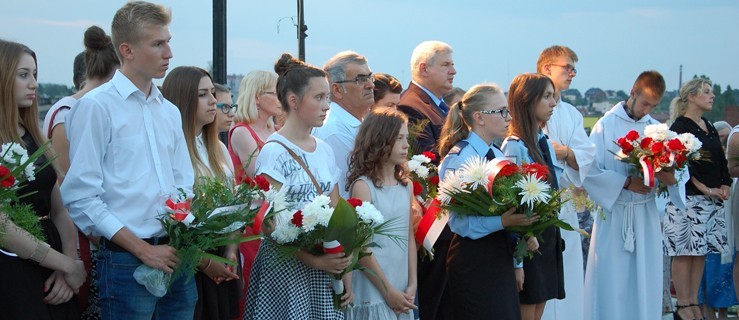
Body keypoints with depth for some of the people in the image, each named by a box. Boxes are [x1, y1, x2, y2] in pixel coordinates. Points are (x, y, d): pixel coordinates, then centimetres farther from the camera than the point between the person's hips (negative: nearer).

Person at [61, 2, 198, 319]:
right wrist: (143, 250, -13)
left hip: (176, 258, 6)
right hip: (127, 262, -6)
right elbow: (81, 197, -11)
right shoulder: (96, 106, -6)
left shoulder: (170, 112, 15)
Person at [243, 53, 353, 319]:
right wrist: (313, 260, -20)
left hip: (326, 266, 6)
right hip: (285, 270, -6)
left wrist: (344, 270, 5)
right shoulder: (274, 152, -10)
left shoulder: (324, 150, 10)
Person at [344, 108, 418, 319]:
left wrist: (412, 284, 2)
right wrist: (388, 291, -12)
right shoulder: (363, 186, -9)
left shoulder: (406, 186, 10)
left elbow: (409, 238, 12)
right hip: (373, 292, -6)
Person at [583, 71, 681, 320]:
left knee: (645, 284, 5)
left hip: (645, 215, 3)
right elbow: (589, 171, -10)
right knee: (611, 283, -1)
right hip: (614, 214, -3)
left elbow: (675, 168, 5)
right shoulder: (606, 126, -4)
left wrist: (670, 177, -18)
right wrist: (626, 183, -18)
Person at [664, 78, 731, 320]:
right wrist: (706, 189, -14)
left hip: (712, 201, 7)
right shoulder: (680, 127, -7)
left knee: (701, 253, 8)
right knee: (684, 252, -4)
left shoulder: (709, 128, 17)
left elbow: (721, 161, 19)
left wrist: (724, 186, 3)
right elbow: (683, 165, -14)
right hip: (688, 198, -7)